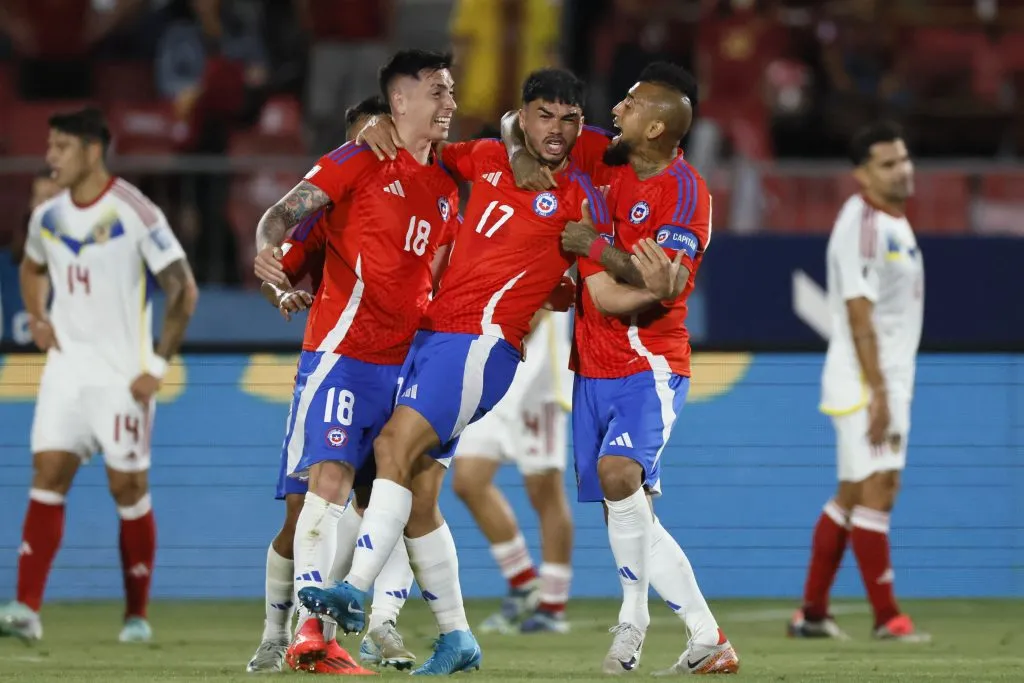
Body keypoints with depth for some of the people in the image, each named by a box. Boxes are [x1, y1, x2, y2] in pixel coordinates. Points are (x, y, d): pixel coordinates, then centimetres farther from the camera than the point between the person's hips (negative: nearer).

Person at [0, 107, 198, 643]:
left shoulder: (135, 214, -13)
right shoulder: (47, 217, 5)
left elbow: (183, 291, -10)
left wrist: (158, 366, -12)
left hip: (122, 373, -5)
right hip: (66, 368, 5)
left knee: (128, 489, 1)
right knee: (47, 477, -7)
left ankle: (137, 615, 13)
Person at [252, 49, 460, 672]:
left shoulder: (445, 189, 17)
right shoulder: (359, 162, -2)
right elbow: (288, 210, -8)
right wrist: (268, 246, -31)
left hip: (406, 360, 7)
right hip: (345, 350, -7)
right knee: (330, 478, -17)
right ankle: (309, 632, -23)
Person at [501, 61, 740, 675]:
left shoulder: (685, 193, -12)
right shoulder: (604, 157, 5)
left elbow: (666, 286, -22)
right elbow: (520, 119, 15)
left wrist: (597, 248, -22)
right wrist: (520, 154, -5)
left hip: (648, 365, -7)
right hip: (594, 365, 7)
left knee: (618, 472, -29)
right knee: (630, 513, 8)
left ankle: (633, 619, -20)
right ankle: (707, 637, 19)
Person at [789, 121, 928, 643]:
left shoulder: (894, 222, 16)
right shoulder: (862, 224, -14)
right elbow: (859, 315, -19)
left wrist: (892, 392, 18)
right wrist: (878, 394, -23)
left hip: (889, 381, 10)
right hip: (864, 383, -10)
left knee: (852, 496, 12)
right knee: (875, 491, -10)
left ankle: (812, 613, 17)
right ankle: (887, 618, -9)